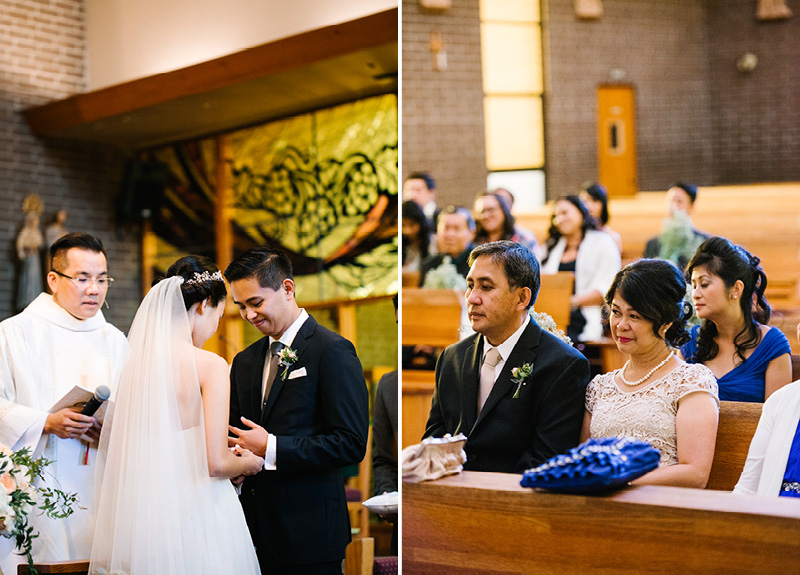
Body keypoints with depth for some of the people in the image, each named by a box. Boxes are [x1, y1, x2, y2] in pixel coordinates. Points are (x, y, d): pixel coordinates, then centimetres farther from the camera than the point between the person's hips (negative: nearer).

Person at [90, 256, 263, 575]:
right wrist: (249, 463, 4)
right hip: (195, 511, -6)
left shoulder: (136, 362, 3)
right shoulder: (210, 365, -14)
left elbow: (110, 442, 12)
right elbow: (216, 463, -17)